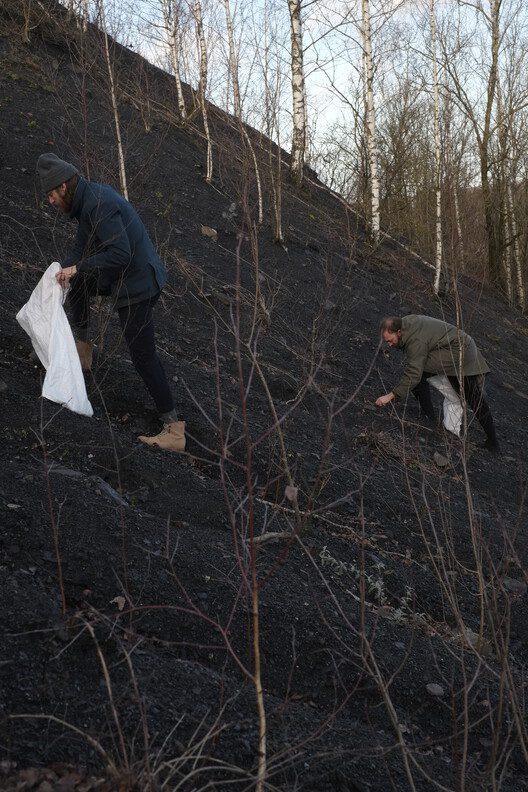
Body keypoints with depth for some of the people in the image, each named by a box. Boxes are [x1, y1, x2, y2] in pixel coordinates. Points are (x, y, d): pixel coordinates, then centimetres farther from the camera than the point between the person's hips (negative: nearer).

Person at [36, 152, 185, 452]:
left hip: (136, 285, -10)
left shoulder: (98, 204, -21)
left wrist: (77, 268, -19)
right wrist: (65, 271, 3)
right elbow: (82, 246, 19)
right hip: (135, 275, 10)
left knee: (144, 357, -7)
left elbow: (120, 254, -28)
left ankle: (175, 430, -4)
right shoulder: (93, 197, 11)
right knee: (76, 283, 28)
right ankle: (83, 348, 39)